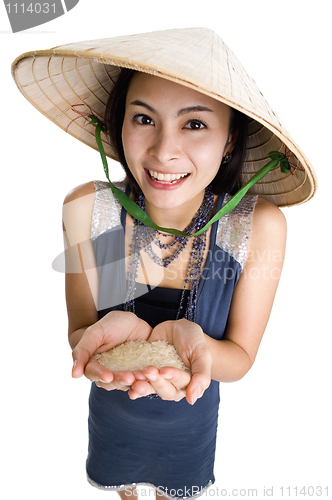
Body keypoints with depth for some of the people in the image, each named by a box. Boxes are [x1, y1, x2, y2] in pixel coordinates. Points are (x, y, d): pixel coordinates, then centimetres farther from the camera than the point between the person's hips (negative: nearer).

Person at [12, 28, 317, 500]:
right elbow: (77, 332, -17)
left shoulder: (260, 225, -30)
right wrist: (110, 331, -42)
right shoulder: (87, 208, -27)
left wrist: (191, 340, -43)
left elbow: (241, 358, -20)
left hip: (192, 420, 0)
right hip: (111, 412, 1)